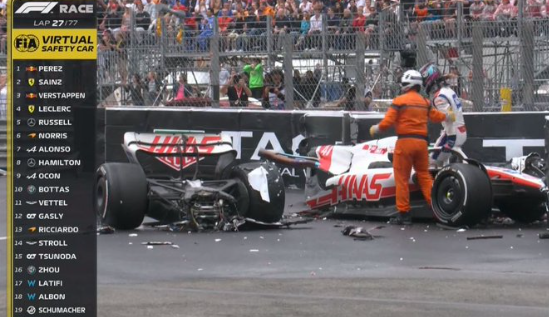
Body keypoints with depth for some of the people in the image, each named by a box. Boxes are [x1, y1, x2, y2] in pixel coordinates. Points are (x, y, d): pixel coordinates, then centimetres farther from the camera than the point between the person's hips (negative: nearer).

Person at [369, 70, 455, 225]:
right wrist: (447, 117, 50)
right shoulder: (425, 102, 12)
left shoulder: (399, 101, -5)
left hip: (404, 141, -5)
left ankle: (403, 213, 1)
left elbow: (388, 122, -10)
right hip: (421, 142, 5)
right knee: (424, 176, 14)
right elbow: (435, 115, 29)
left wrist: (376, 128, 10)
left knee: (402, 178, 1)